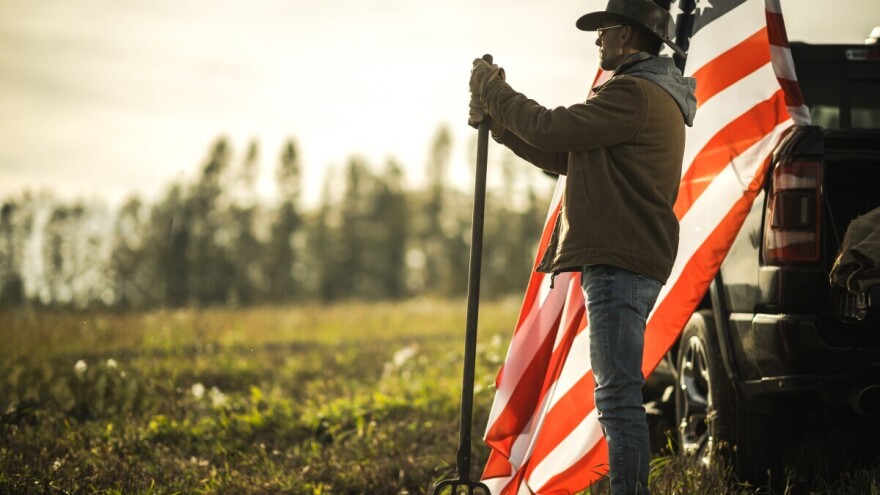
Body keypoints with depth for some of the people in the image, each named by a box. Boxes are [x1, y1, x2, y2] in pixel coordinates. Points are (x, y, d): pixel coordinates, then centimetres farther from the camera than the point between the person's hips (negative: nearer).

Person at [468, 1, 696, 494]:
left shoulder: (634, 94, -13)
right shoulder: (651, 95, 23)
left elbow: (550, 129, -17)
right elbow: (565, 157, 23)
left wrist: (493, 90, -2)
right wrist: (497, 119, 18)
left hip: (620, 265, -11)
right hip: (622, 262, 11)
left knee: (618, 393, -12)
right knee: (617, 392, 15)